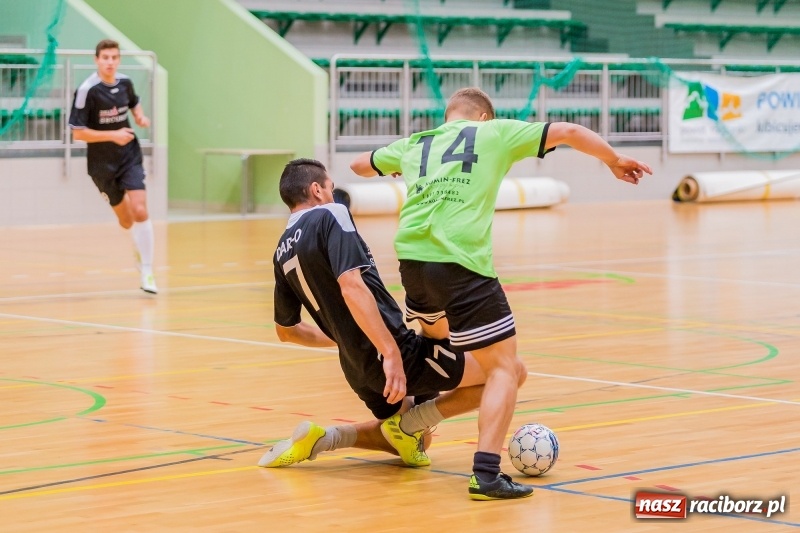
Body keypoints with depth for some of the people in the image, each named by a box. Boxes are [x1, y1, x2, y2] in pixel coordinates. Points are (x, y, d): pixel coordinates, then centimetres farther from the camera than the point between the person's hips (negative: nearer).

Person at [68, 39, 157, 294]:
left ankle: (146, 271, -8)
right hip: (102, 164, -2)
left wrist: (141, 117, 0)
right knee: (126, 219, 11)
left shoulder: (125, 83, -2)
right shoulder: (87, 90, -17)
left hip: (130, 157, 2)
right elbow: (78, 132, -16)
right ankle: (140, 253, 41)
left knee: (139, 211, -15)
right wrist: (112, 135, -24)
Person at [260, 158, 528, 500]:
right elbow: (351, 286, -24)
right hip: (399, 353, -9)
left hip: (357, 369, 9)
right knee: (509, 371, -3)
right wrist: (391, 352, -29)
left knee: (410, 444, 31)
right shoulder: (329, 217, -9)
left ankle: (321, 439, 12)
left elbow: (286, 331, 23)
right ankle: (407, 425, -2)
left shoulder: (283, 252, 14)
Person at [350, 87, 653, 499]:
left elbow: (360, 165, 41)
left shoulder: (414, 144, 24)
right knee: (503, 366, 0)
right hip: (461, 263, -6)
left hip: (411, 256, 6)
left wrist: (392, 168, 63)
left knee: (435, 335, 36)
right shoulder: (494, 133, 13)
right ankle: (485, 472, -16)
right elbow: (568, 132, 11)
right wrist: (615, 161, 26)